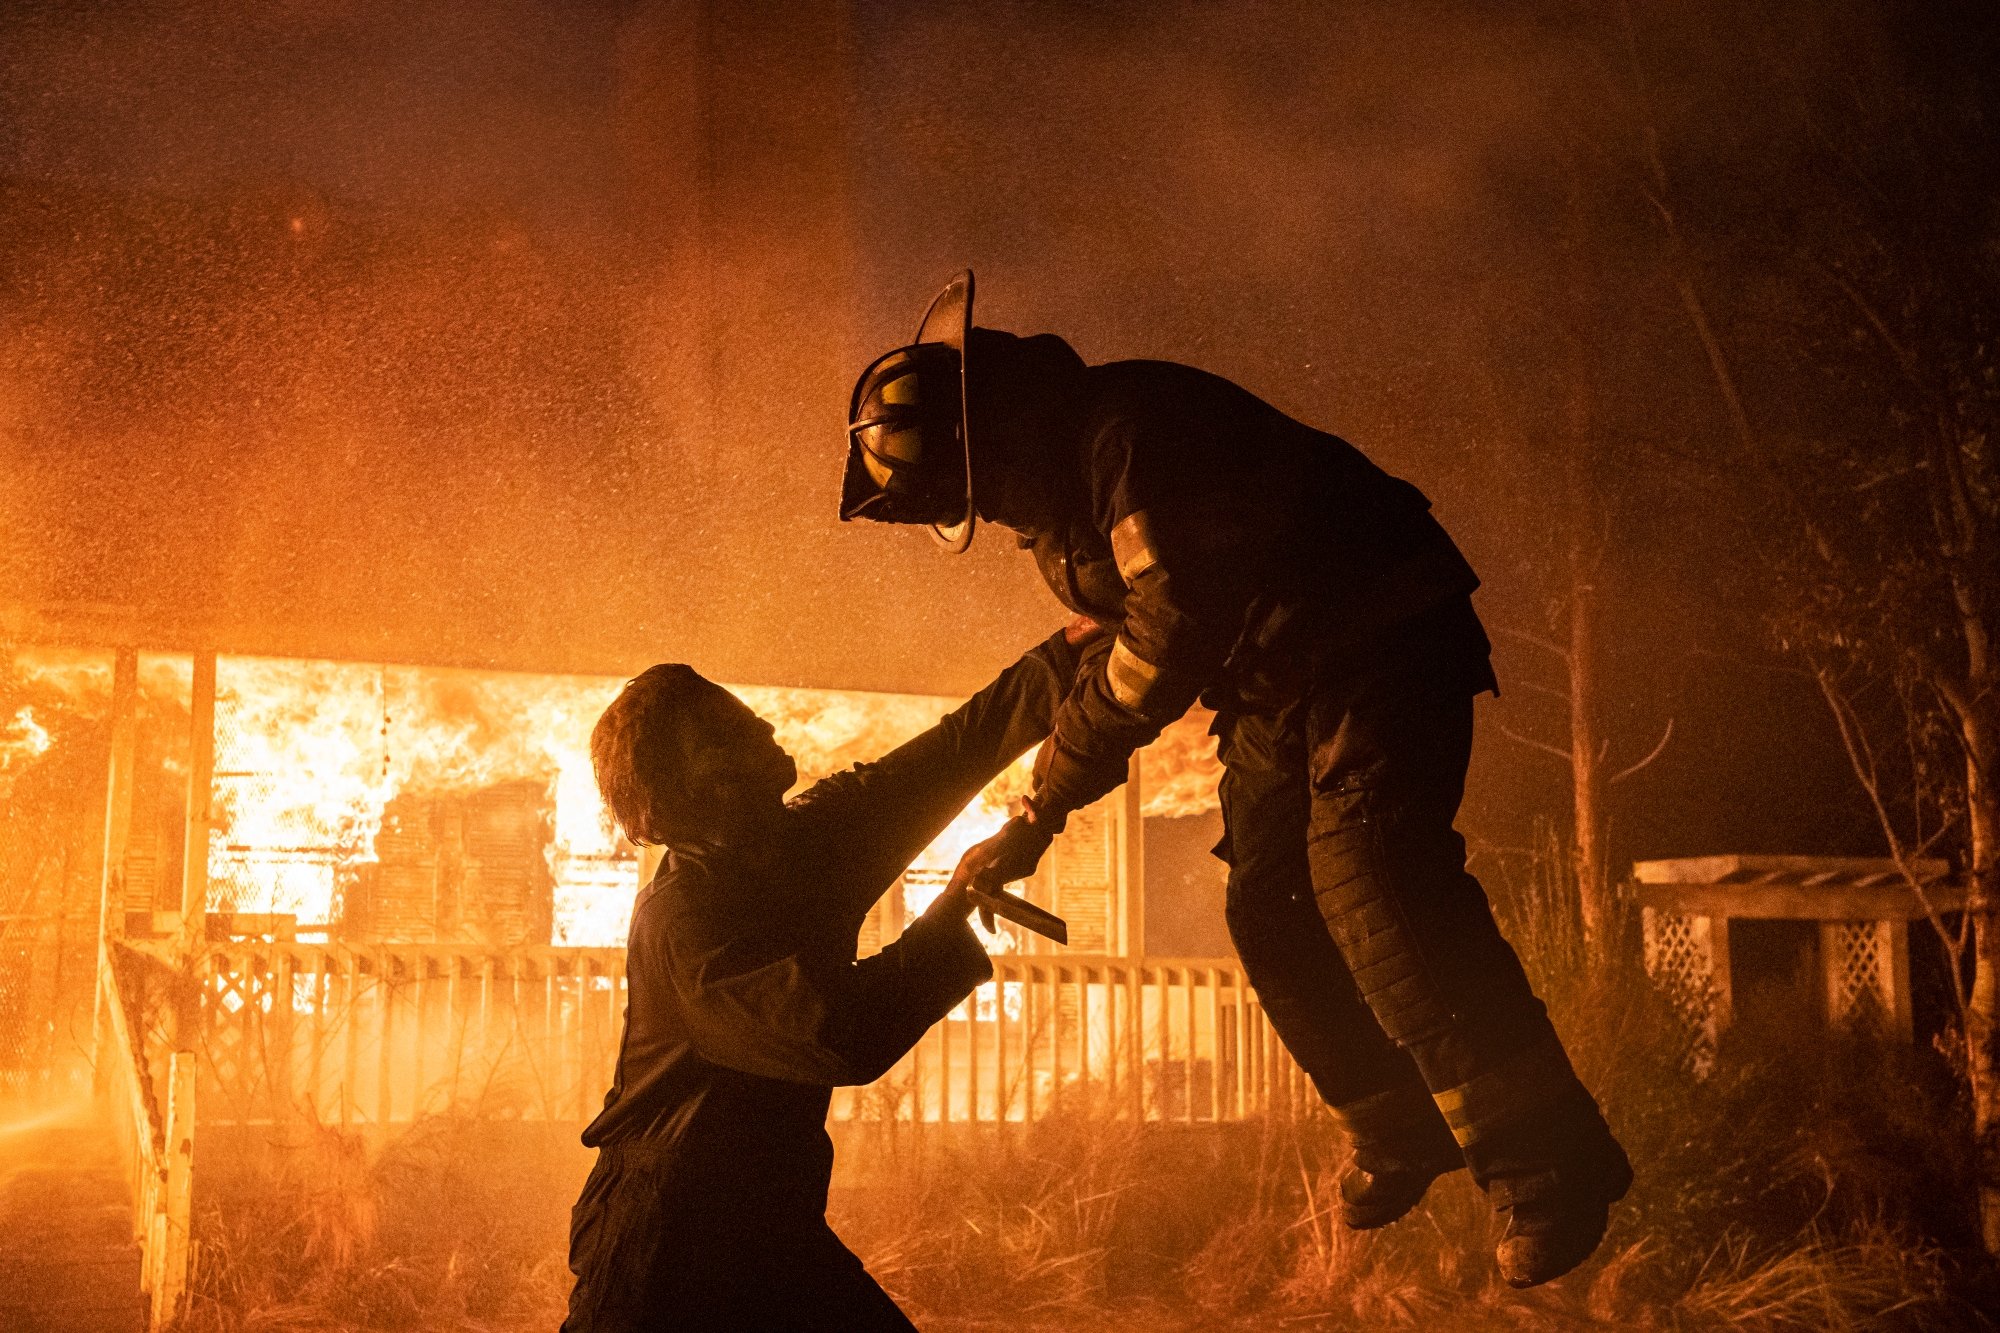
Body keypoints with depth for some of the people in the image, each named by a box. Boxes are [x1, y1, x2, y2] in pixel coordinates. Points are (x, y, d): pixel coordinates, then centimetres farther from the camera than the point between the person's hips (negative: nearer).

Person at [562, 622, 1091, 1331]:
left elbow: (948, 754, 6)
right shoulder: (678, 915, -22)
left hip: (773, 1221, 7)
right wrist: (961, 898, -24)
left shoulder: (807, 838, 3)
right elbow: (845, 1039, -32)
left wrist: (1064, 655, -6)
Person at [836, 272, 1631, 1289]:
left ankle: (1552, 1165, -16)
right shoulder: (1048, 487, 7)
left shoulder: (1132, 429, -25)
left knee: (1367, 882, -22)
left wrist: (1040, 812, -25)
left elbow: (1169, 634, -29)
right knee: (1269, 912, 3)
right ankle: (1401, 1136, 20)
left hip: (1382, 645, -10)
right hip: (1276, 687, 10)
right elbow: (1132, 627, 19)